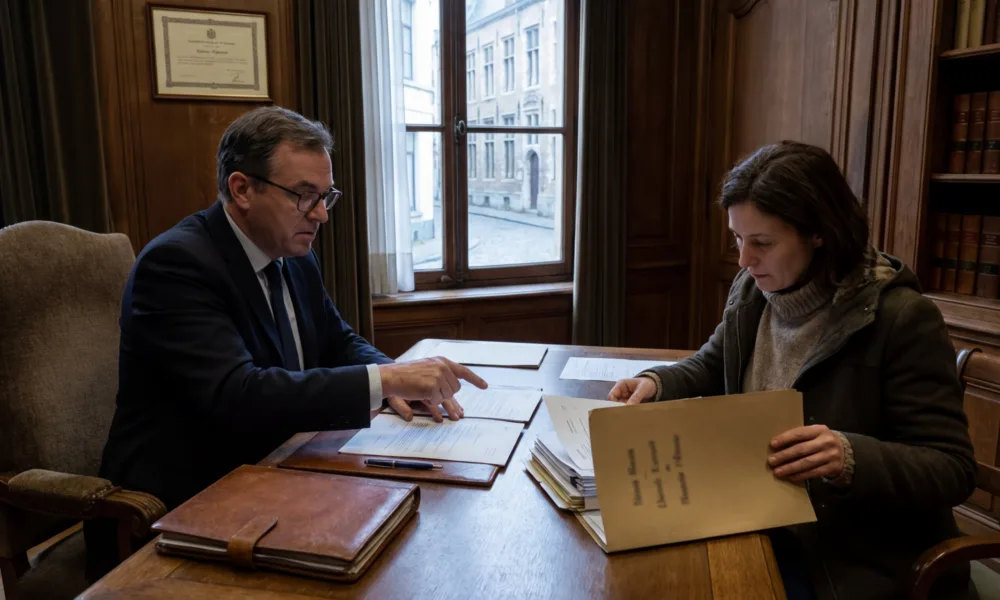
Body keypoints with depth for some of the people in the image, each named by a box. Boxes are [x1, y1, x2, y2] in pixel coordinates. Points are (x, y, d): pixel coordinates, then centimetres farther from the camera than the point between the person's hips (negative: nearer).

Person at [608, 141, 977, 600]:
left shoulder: (901, 317, -18)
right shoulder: (751, 291, 0)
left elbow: (953, 469, -16)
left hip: (859, 562, -5)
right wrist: (656, 383, -4)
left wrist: (852, 459, -35)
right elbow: (711, 368, 18)